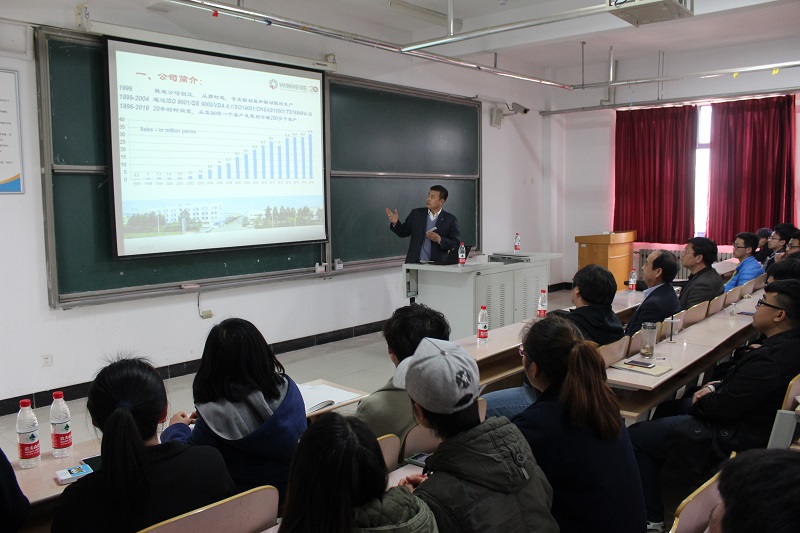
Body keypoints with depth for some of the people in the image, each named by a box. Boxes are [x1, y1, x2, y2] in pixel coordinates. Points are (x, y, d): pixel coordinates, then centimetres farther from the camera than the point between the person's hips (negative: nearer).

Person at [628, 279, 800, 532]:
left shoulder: (770, 359, -33)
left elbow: (723, 408, -26)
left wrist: (702, 400, -6)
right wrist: (719, 386, 1)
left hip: (733, 438, -11)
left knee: (635, 436, -10)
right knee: (668, 406, 25)